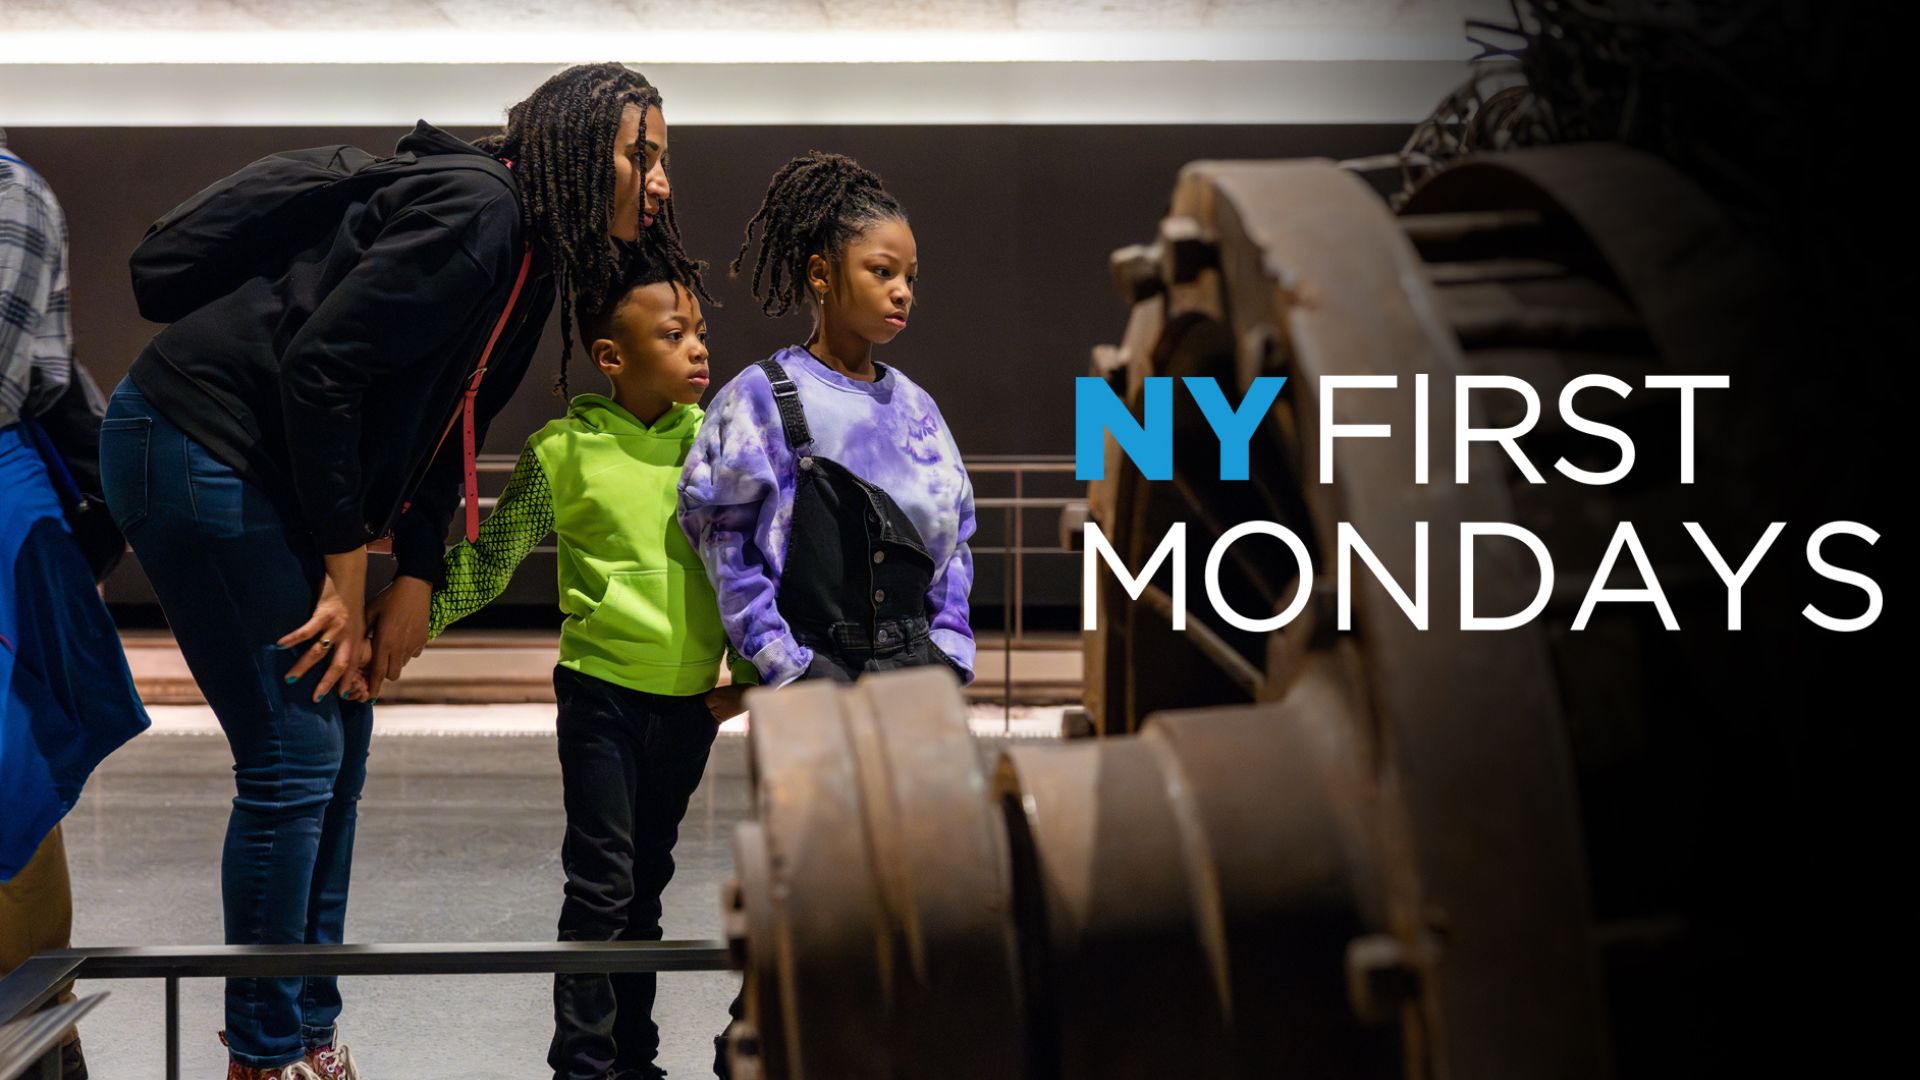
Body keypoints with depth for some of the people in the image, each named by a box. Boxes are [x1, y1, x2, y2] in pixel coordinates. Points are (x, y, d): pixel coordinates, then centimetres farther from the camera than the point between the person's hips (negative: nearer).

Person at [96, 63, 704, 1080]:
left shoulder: (534, 260, 11)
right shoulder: (476, 210, -19)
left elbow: (440, 426, 14)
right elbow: (321, 367, -24)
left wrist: (414, 585, 5)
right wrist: (347, 575, -17)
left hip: (270, 471, 10)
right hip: (193, 448, -10)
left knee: (339, 750, 11)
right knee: (297, 758, -8)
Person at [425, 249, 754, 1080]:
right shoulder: (564, 450, -8)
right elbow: (489, 559, -1)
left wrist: (747, 670, 4)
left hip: (691, 699, 4)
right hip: (602, 690, -4)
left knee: (646, 881, 14)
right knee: (601, 882, -3)